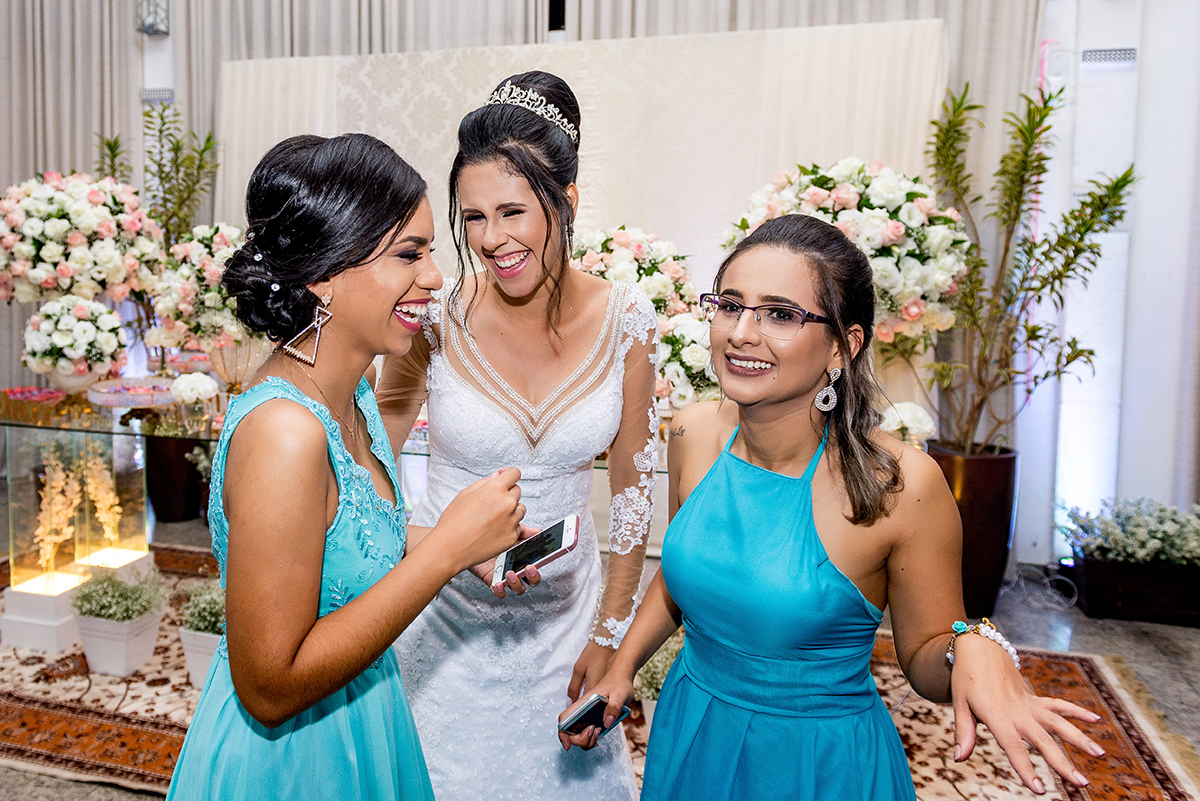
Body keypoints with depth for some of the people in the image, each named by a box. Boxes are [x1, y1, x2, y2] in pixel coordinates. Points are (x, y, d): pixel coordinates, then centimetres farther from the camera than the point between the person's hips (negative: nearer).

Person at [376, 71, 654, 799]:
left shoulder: (626, 320, -13)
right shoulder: (434, 320, -18)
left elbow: (633, 484, -4)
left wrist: (610, 635, -1)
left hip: (564, 604, 2)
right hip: (450, 614, -1)